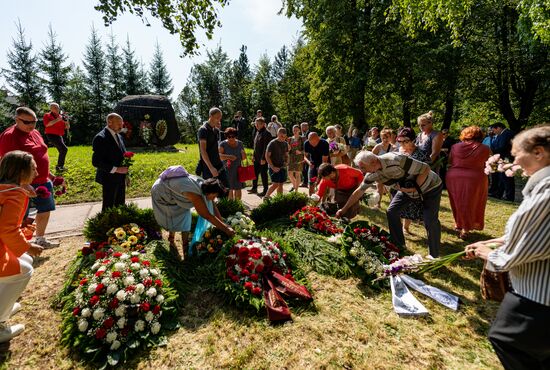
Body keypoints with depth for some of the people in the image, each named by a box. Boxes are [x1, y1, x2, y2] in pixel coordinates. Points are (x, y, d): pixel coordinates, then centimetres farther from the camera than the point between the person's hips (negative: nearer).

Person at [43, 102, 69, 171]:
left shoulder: (60, 117, 13)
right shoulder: (47, 115, -1)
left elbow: (67, 127, 12)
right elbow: (47, 124, -18)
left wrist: (66, 121, -7)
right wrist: (57, 120, -21)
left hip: (59, 136, 7)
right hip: (51, 135, -7)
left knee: (62, 151, 9)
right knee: (64, 149, -20)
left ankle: (60, 166, 21)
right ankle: (59, 166, -14)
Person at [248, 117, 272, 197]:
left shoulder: (266, 133, -14)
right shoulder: (258, 132, 12)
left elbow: (266, 147, -19)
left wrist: (263, 158, -21)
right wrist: (254, 155, 15)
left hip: (263, 158, -8)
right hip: (256, 158, 8)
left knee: (263, 174, 1)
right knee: (255, 173, 15)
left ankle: (265, 191, 12)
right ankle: (254, 188, 29)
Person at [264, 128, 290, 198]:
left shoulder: (285, 143, 10)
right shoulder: (272, 143, -9)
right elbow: (267, 156, -10)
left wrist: (286, 162, 0)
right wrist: (273, 167, -16)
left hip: (282, 167, 6)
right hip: (274, 167, -6)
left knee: (280, 184, 8)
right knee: (275, 184, -11)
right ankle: (266, 197, 5)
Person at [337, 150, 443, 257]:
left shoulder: (396, 161, -37)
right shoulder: (372, 174, -14)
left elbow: (426, 169, -27)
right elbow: (359, 191, -3)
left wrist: (415, 188, -28)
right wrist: (344, 209, -1)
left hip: (430, 186, -6)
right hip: (407, 187, 6)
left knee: (430, 222, -12)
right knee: (391, 212, -1)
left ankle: (434, 257, 8)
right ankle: (399, 247, 16)